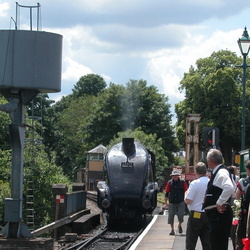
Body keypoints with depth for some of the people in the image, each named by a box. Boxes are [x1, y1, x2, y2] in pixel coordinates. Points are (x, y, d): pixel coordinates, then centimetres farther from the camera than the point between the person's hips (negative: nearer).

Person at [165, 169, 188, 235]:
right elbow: (167, 193, 8)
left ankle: (179, 225, 23)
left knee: (180, 214, -8)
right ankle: (172, 229, 9)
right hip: (172, 202, 2)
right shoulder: (169, 183, 2)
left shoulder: (182, 182, -1)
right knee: (171, 215, -2)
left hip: (180, 202, -1)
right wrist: (166, 202, 6)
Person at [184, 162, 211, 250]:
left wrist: (186, 194, 5)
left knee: (190, 243, 1)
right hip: (209, 215, 5)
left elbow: (188, 201, -14)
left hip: (196, 215, -5)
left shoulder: (194, 183, -13)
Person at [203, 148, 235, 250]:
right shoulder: (217, 172, 16)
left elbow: (230, 188, -34)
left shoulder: (221, 173, -15)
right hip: (216, 215, 11)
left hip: (220, 214, -11)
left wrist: (219, 203, -25)